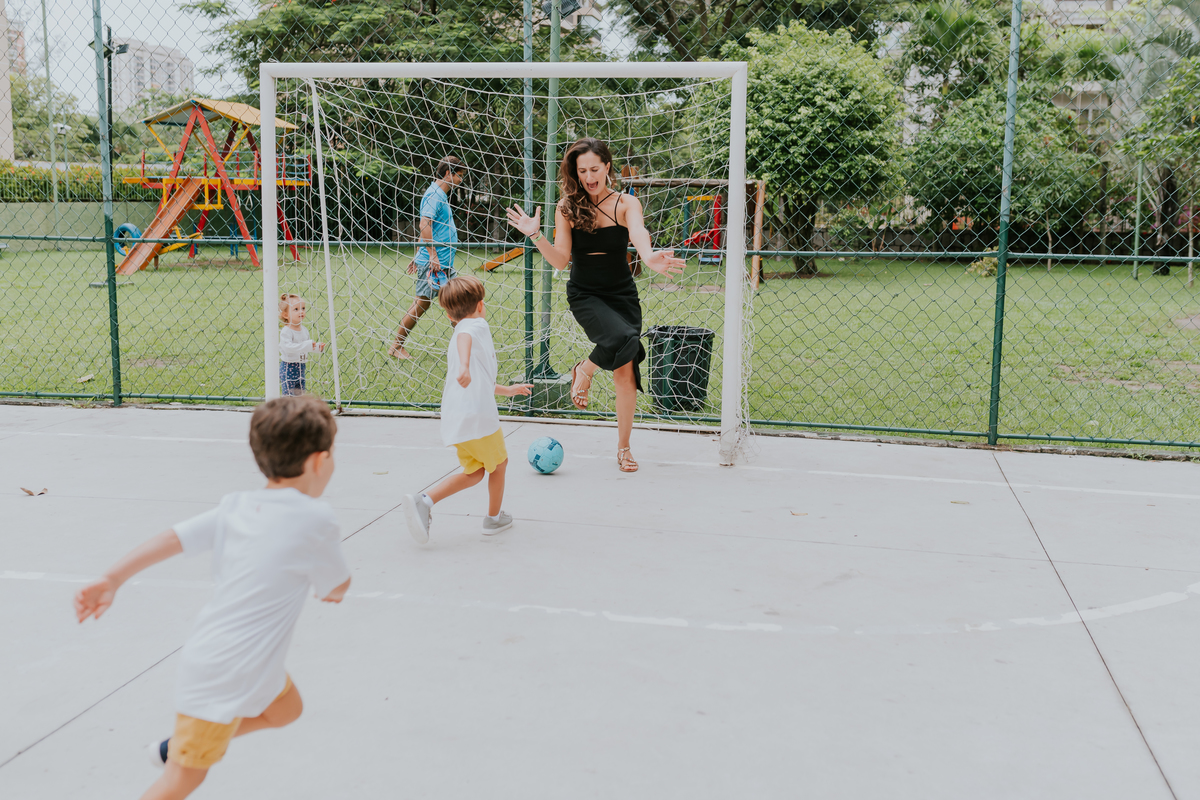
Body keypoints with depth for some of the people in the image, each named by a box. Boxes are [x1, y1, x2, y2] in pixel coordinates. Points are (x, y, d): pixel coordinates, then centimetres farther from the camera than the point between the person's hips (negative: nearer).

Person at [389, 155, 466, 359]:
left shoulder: (441, 195, 18)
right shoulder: (434, 194, -12)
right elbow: (424, 224, -22)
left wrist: (419, 255, 25)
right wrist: (432, 254, -24)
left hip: (443, 262, 10)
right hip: (433, 261, -10)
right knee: (422, 303, -6)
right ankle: (396, 347, 2)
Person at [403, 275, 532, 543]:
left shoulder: (454, 341, 25)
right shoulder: (477, 324, 0)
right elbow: (464, 337, -27)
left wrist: (509, 390, 47)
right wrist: (464, 365, -44)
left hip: (454, 421, 8)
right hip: (478, 415, -8)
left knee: (474, 472, 18)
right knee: (498, 463, 15)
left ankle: (424, 501, 1)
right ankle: (494, 518, 29)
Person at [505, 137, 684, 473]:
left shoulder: (626, 204, -5)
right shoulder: (568, 207, -4)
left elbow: (638, 234, -27)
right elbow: (560, 260, -7)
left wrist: (650, 257, -50)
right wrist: (536, 236, -25)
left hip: (622, 294, 2)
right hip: (584, 295, -2)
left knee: (626, 370, 0)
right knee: (622, 339, -31)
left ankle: (623, 447, 17)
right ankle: (584, 371, 3)